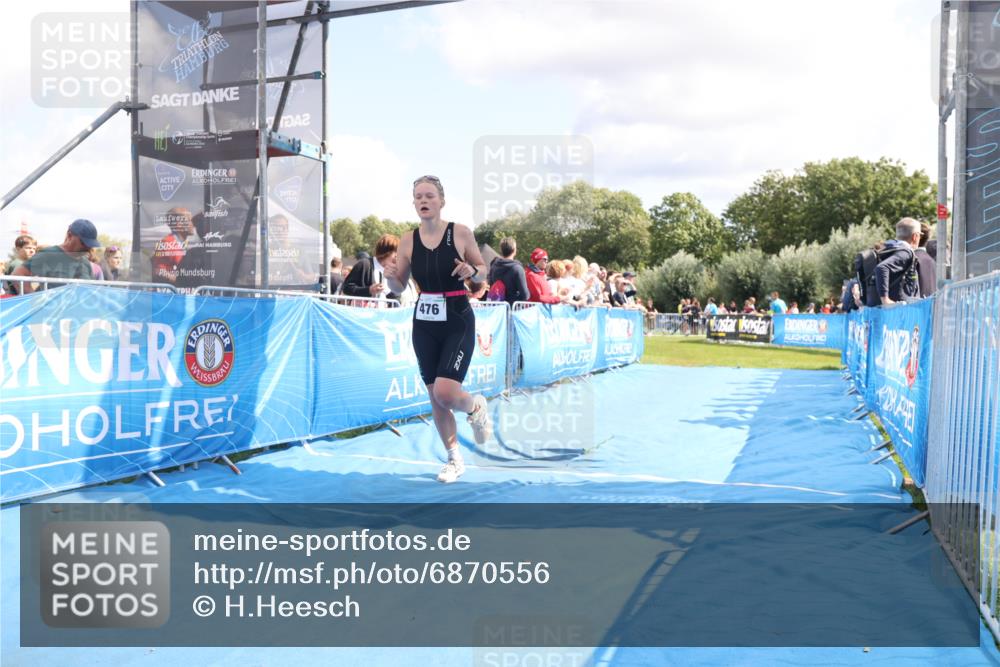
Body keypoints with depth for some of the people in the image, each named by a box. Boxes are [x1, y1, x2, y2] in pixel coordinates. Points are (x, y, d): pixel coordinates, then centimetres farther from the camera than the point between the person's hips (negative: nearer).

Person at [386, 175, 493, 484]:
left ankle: (476, 407, 21)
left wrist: (472, 271, -18)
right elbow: (400, 287, 6)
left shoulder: (461, 233, -8)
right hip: (424, 323, 4)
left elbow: (483, 270, 4)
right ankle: (455, 459, 29)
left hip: (458, 322, -4)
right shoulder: (408, 240, 0)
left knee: (445, 393, -16)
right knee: (434, 398, 9)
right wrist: (390, 276, -16)